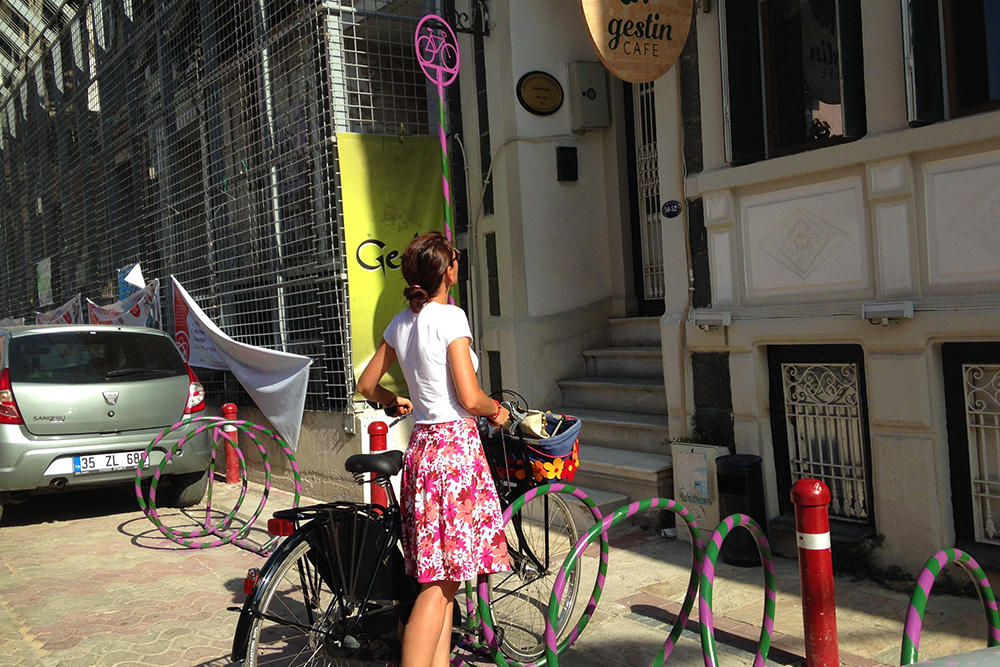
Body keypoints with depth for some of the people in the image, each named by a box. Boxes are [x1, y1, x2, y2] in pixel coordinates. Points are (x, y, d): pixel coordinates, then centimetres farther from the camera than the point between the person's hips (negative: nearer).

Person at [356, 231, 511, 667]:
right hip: (456, 444, -8)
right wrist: (497, 410, 3)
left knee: (440, 579, 12)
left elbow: (367, 385, 20)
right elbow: (470, 398, -16)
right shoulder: (450, 317, -11)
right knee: (440, 583, -4)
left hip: (420, 447, 8)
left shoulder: (401, 323, 11)